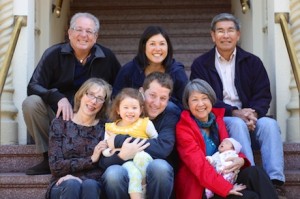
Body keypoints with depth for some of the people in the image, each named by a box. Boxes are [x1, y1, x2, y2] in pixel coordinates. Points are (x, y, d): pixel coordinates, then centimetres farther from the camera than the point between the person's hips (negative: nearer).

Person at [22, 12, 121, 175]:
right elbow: (33, 87, -13)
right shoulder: (54, 54, -6)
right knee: (31, 103, -27)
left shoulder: (107, 57, -1)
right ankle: (49, 158, -13)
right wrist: (58, 98, -31)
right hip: (58, 117, 1)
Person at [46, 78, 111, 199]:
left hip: (93, 185, 1)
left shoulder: (104, 127, 7)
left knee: (90, 185, -34)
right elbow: (55, 166, -4)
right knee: (72, 185, -34)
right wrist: (91, 159, -11)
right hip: (62, 187, 0)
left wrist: (76, 178, -15)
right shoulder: (60, 123, 5)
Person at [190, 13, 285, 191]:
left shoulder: (253, 62, 11)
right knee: (237, 124, -34)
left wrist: (253, 113, -19)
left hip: (249, 119, 2)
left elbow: (263, 96, 5)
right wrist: (235, 113, -18)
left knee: (269, 123, -29)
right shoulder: (201, 64, 6)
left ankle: (275, 181, -38)